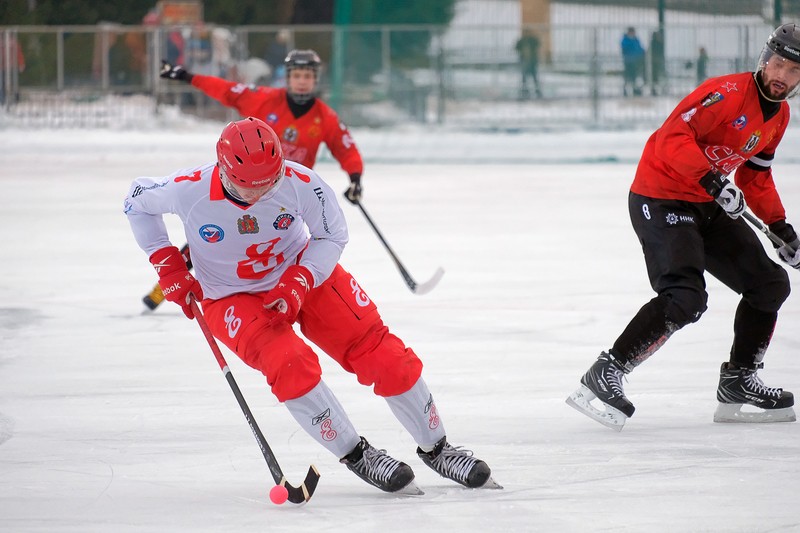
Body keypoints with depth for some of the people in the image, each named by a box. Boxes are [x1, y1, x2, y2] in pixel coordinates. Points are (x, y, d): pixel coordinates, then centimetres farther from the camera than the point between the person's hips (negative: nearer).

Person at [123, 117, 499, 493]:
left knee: (382, 353, -5)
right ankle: (356, 456, -11)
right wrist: (168, 267, -10)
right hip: (232, 299, -2)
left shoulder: (299, 182, -25)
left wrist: (298, 284, -22)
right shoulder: (189, 190, -26)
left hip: (305, 270, 2)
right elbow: (138, 201, -4)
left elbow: (332, 235, -8)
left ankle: (435, 448, 15)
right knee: (291, 364, -29)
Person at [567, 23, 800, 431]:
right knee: (684, 298, -27)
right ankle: (604, 376, -22)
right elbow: (673, 137, -29)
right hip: (661, 200, -10)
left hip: (708, 207, 10)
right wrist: (712, 180, -36)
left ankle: (737, 384, 20)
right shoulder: (728, 93, -20)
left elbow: (755, 175, 22)